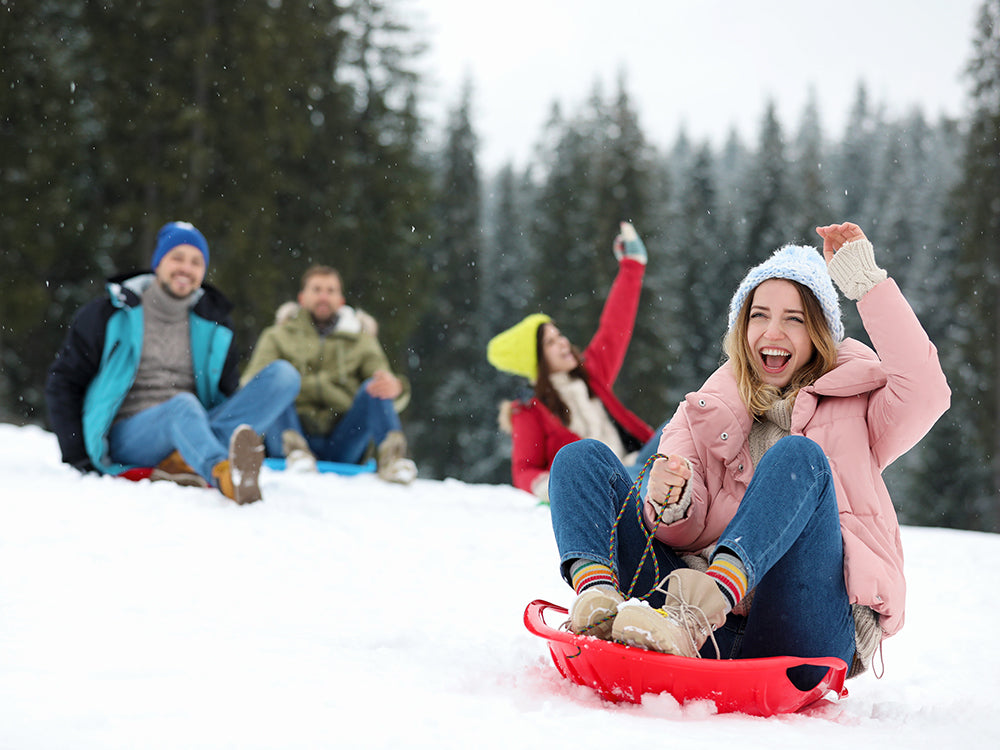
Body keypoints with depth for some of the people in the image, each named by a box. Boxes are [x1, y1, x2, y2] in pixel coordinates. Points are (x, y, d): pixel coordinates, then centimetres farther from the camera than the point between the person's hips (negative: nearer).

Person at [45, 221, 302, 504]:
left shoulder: (214, 326, 17)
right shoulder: (109, 315, 7)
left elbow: (226, 394, 24)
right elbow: (63, 383, 9)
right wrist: (77, 459, 0)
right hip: (126, 436, -4)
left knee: (284, 375, -15)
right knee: (183, 405, -38)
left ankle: (187, 460, -36)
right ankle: (223, 474, -73)